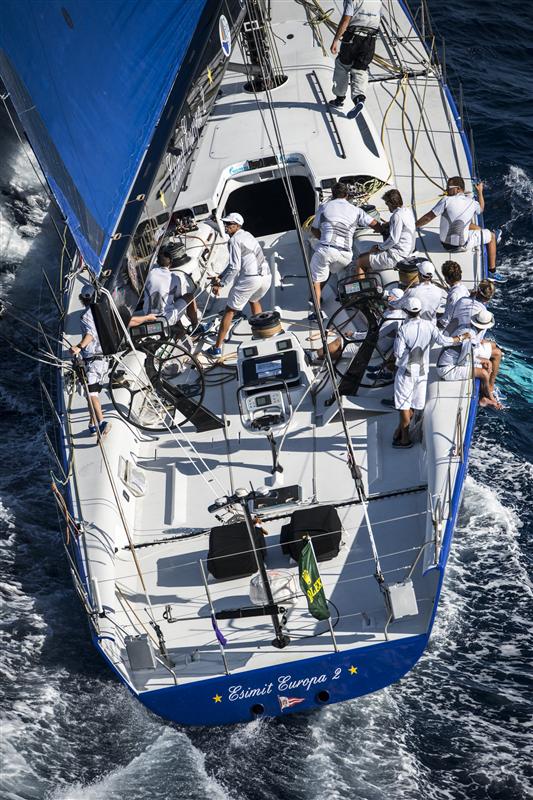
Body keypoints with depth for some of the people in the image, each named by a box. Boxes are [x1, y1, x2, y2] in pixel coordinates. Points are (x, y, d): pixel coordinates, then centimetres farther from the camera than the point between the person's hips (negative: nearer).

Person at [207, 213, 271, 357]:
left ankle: (217, 347, 7)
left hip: (249, 278, -8)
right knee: (254, 300, 37)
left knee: (229, 310, 5)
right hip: (266, 276, 8)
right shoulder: (247, 235, 24)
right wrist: (220, 276, 24)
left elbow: (234, 267, -11)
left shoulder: (235, 240, -3)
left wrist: (220, 284, -3)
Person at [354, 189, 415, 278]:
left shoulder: (397, 216, -20)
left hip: (396, 256, -10)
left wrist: (378, 247, -9)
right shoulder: (407, 211, 10)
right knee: (362, 256, 17)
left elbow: (393, 239, -22)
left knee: (359, 263, -8)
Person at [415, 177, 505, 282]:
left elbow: (428, 218, -12)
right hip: (462, 246, -2)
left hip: (445, 244, 2)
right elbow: (481, 209, 21)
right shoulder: (472, 202, -5)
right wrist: (480, 192, 32)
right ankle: (492, 273, 22)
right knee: (491, 236, 19)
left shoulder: (446, 200, -14)